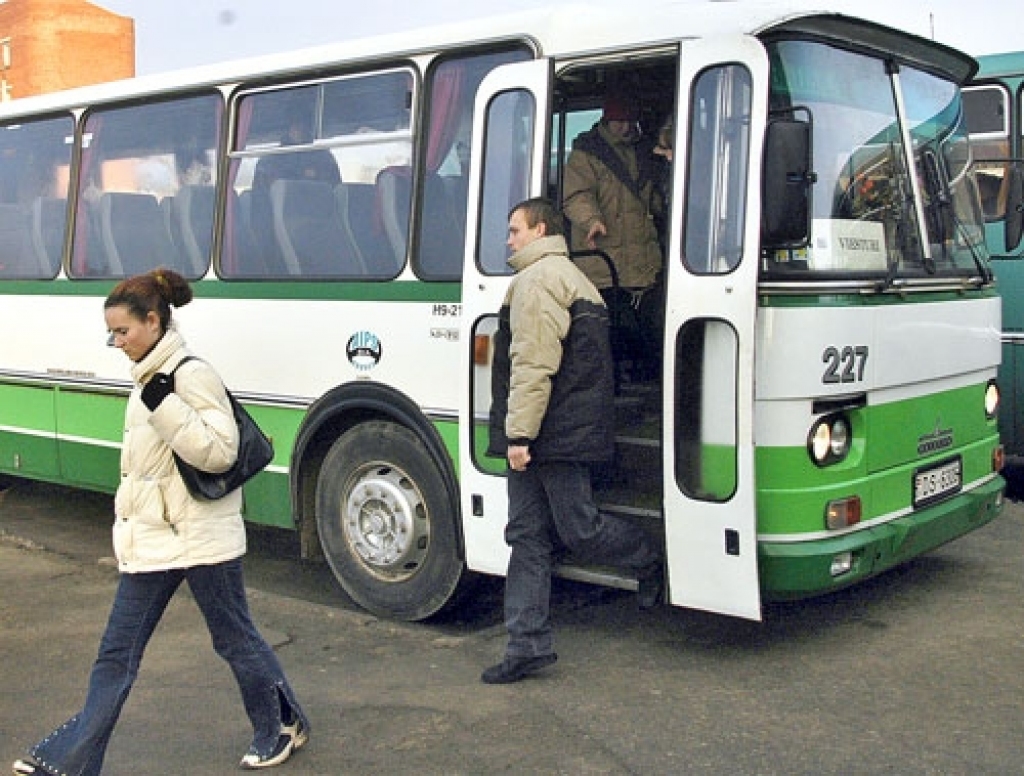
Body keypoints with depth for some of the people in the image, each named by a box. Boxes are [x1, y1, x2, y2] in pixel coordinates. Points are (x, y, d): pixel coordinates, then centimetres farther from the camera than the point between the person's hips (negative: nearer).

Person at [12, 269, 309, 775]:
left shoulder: (191, 374, -16)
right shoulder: (149, 378, 11)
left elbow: (219, 453, -22)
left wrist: (163, 407, -28)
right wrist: (127, 515, 23)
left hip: (201, 539, -8)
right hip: (151, 540, 8)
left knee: (234, 638, 9)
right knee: (116, 653, 9)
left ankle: (282, 727, 29)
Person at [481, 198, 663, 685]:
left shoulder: (538, 279, -11)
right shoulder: (573, 278, 23)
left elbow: (533, 365, -20)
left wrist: (519, 432, -20)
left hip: (555, 436, -11)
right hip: (564, 435, 11)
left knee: (579, 531, -1)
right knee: (528, 536, 8)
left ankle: (651, 562, 24)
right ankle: (527, 646, 10)